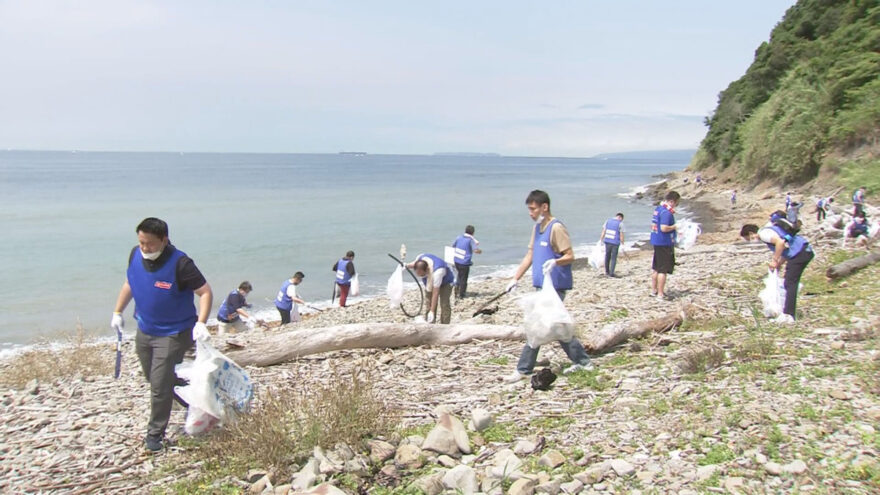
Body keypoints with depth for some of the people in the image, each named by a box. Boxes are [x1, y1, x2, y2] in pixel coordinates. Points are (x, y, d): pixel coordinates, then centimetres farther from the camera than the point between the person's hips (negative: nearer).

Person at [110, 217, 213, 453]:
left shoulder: (180, 263, -24)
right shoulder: (135, 255, -4)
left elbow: (205, 292, -20)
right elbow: (129, 283, 15)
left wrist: (201, 323, -32)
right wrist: (118, 312, 15)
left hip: (172, 334, -7)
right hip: (144, 331, 7)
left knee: (160, 385, -5)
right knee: (154, 380, 18)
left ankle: (155, 434, 13)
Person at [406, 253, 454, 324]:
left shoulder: (437, 272, -46)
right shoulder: (420, 258, -29)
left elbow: (435, 294, -39)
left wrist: (432, 311, -37)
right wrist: (407, 266, -17)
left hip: (445, 282, -6)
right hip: (430, 281, 6)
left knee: (444, 305, -16)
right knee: (429, 304, 3)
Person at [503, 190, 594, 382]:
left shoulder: (556, 228, -13)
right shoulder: (537, 228, 14)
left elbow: (570, 256, -15)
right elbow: (529, 256, 18)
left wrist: (555, 261, -35)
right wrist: (515, 279, 14)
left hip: (554, 286, -9)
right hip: (543, 286, 9)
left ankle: (523, 370, 0)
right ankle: (582, 361, 25)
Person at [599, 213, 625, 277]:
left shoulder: (607, 221, 6)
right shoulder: (620, 223, -5)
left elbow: (603, 232, 5)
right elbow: (621, 235, -6)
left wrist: (600, 241, 8)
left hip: (607, 242, 4)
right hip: (615, 243, -4)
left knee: (607, 257, 17)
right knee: (614, 258, 5)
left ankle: (607, 271, 28)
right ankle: (611, 273, 1)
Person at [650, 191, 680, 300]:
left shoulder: (658, 209, 11)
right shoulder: (666, 212, -19)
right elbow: (664, 228, -29)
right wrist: (675, 227, -12)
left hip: (656, 242, 10)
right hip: (665, 243, -9)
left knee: (656, 268, 17)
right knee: (663, 270, -4)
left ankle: (654, 290, 26)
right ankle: (660, 293, -1)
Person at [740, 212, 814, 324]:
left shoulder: (763, 233, -6)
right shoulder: (769, 231, 25)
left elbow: (780, 242, -23)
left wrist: (774, 260, -14)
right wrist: (778, 265, 16)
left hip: (799, 253, -10)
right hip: (806, 251, 10)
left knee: (790, 284, -9)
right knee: (791, 283, 18)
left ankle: (788, 315, -11)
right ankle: (789, 310, 24)